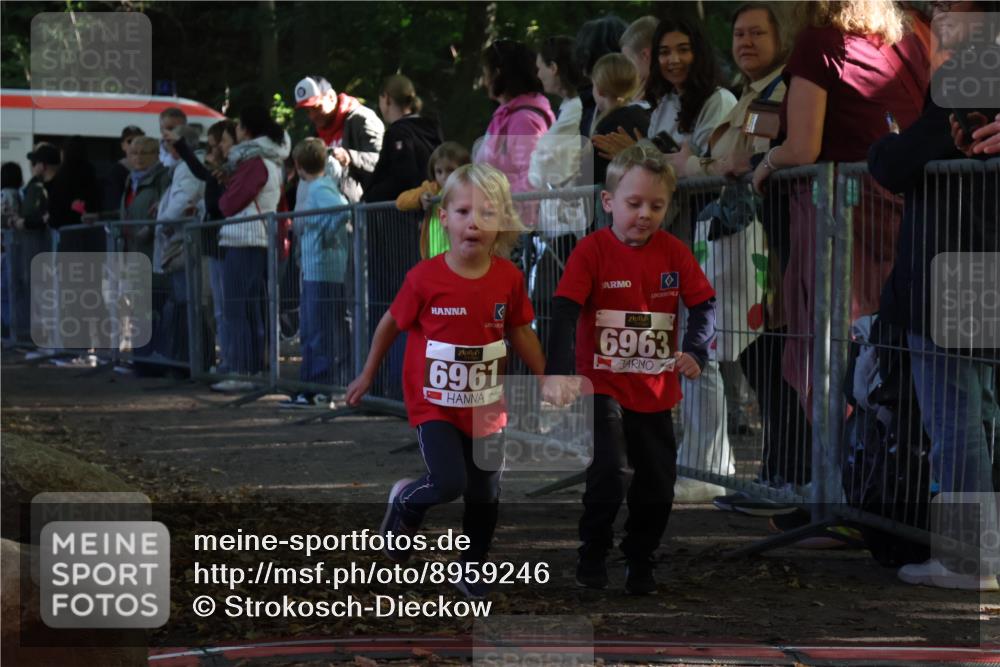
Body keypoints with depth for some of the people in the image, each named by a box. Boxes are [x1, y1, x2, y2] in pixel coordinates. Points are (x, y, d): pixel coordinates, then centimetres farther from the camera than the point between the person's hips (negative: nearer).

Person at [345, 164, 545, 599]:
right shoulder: (425, 278, -17)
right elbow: (391, 323, -1)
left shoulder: (509, 279, -9)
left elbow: (521, 334, 6)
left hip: (486, 407, 4)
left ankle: (472, 573, 33)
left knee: (485, 495, 12)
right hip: (434, 403, -4)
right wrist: (367, 376, 8)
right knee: (449, 483, -21)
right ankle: (406, 502, 13)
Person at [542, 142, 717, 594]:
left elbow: (704, 306, -3)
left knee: (658, 482, 8)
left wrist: (694, 350, -24)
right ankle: (592, 554, 5)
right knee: (608, 472, -18)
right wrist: (559, 371, -35)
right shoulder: (592, 251, -12)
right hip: (603, 385, -4)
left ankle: (640, 561, 30)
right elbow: (565, 311, -21)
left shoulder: (673, 252, -2)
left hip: (655, 391, 4)